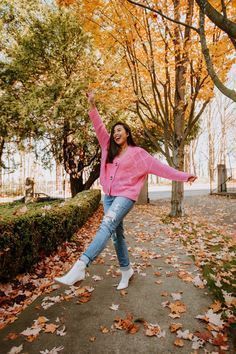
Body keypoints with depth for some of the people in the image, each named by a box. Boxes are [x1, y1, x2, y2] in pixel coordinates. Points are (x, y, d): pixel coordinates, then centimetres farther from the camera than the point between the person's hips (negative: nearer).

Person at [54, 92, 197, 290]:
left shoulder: (137, 153, 0)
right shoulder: (110, 148, 15)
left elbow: (159, 167, -2)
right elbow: (99, 128, 10)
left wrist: (183, 176, -5)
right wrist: (92, 106, 2)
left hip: (126, 196, -6)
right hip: (109, 196, 7)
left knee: (106, 227, -25)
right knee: (117, 233, 10)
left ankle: (79, 268, -32)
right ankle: (126, 269, 25)